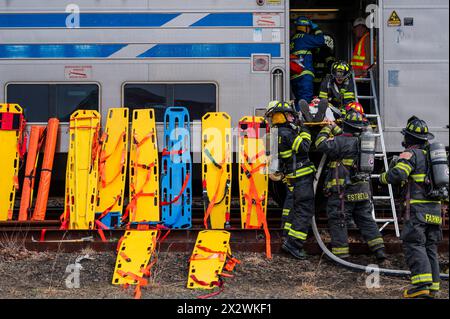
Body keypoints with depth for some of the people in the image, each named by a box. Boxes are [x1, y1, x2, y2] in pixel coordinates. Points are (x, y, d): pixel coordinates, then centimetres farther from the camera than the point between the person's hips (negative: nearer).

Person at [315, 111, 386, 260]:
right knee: (366, 219, 15)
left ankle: (341, 253, 5)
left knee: (337, 220, 3)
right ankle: (379, 249, 14)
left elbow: (322, 144, -17)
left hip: (343, 191, -7)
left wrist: (326, 130, -1)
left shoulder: (341, 141, -14)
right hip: (363, 190, 7)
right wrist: (334, 129, 30)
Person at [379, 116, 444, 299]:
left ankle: (421, 284, -21)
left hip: (417, 208, -8)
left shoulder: (411, 153, -5)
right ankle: (433, 287, 7)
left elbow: (397, 174, -19)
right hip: (435, 208, 8)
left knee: (413, 244, -10)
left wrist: (383, 177, 1)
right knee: (430, 247, 9)